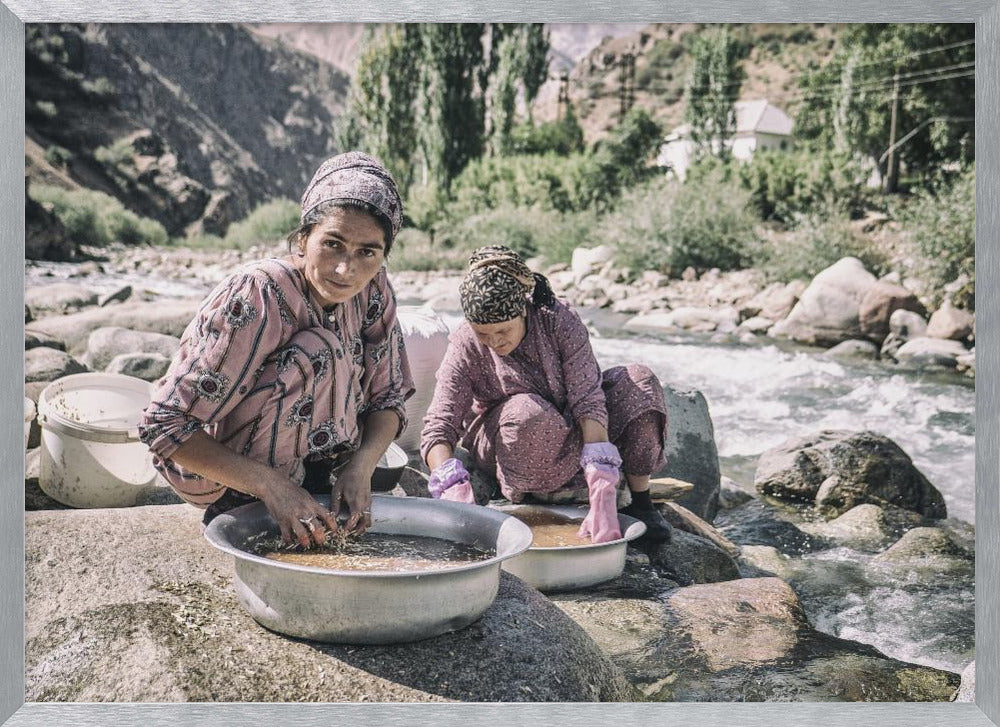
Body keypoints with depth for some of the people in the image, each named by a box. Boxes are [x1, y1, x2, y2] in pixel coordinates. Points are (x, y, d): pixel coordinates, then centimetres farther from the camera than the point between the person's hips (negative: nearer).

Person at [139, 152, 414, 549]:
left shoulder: (373, 291, -12)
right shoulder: (255, 297, -30)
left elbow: (388, 397, -4)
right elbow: (163, 425, -29)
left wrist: (361, 464, -24)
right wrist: (271, 485, -36)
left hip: (292, 451, 6)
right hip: (210, 467, -6)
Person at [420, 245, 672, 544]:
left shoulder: (559, 319, -21)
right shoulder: (465, 347, -22)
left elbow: (587, 398, -29)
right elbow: (437, 429, -28)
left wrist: (602, 489, -41)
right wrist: (454, 487, -49)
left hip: (572, 433, 2)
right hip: (504, 442, -2)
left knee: (639, 382, -21)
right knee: (527, 413, -38)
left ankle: (641, 502, -10)